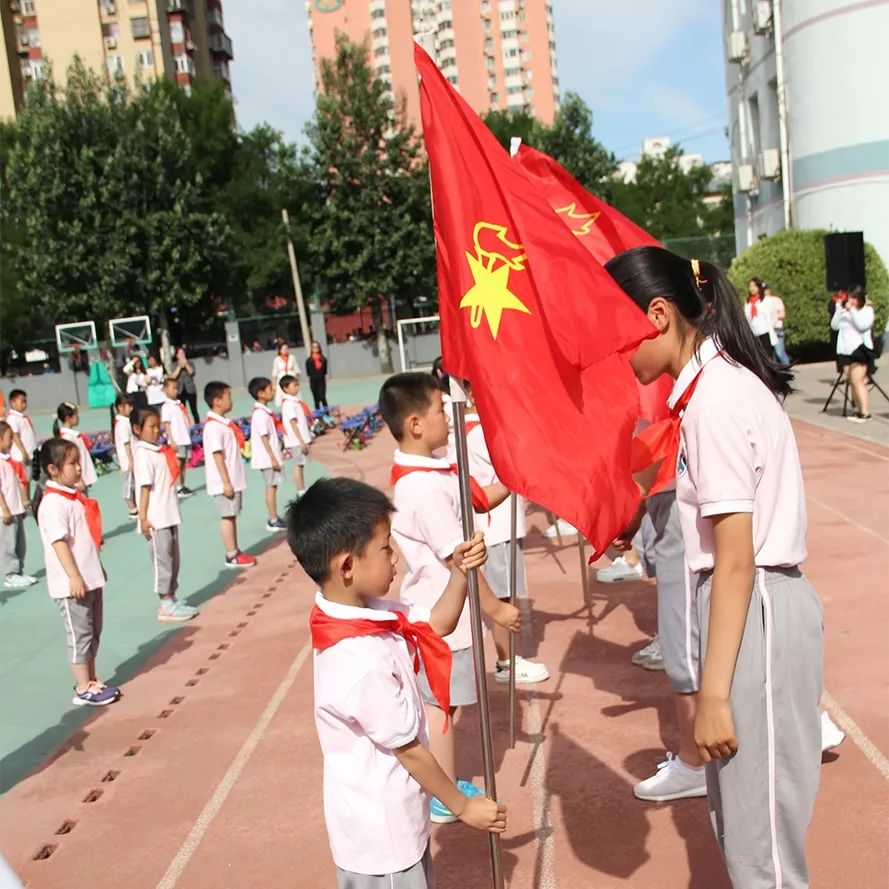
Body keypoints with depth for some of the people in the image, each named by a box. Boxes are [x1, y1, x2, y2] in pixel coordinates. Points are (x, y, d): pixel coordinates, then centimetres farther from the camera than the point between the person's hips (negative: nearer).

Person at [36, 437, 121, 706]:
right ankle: (83, 690, 8)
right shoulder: (53, 503, -18)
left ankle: (92, 681, 26)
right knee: (80, 635, -1)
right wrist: (74, 577, -26)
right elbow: (59, 541, -23)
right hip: (72, 584, -9)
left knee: (93, 633, 16)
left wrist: (97, 568, 23)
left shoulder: (75, 495, 11)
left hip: (90, 579, 9)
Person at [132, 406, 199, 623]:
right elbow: (145, 488, -18)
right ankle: (166, 606, 6)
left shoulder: (160, 451, 12)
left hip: (170, 517, 9)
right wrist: (143, 518, -19)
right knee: (162, 560, -1)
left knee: (173, 559, 14)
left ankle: (171, 600, 24)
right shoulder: (144, 455, -13)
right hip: (156, 520, -9)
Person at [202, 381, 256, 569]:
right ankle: (231, 557, 4)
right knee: (227, 517, -2)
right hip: (224, 483, -9)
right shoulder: (213, 426, -17)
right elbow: (217, 455, -21)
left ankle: (235, 552, 22)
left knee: (232, 516, 14)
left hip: (233, 480, 9)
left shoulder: (223, 423, 13)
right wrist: (226, 482, -22)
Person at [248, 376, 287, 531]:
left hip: (268, 458, 10)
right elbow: (264, 437, -21)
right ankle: (273, 521, 0)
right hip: (268, 457, -10)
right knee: (271, 486, -5)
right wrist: (273, 457, -21)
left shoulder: (262, 411, 13)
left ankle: (274, 518, 21)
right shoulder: (261, 413, -18)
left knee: (272, 486, 14)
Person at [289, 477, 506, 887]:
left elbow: (436, 625, 5)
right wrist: (463, 806, -9)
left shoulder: (365, 611, -9)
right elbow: (409, 749, -23)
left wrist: (458, 573, -13)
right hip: (380, 832, -8)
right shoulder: (362, 665, -34)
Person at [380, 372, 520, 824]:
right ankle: (446, 800, 22)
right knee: (440, 707, 6)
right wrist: (496, 608, -15)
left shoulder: (422, 472, 5)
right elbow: (459, 559, -24)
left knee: (435, 703, 20)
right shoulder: (426, 488, -26)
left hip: (432, 612, 10)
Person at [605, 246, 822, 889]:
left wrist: (714, 695, -18)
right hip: (752, 604, 10)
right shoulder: (721, 381, 9)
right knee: (738, 817, 22)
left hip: (758, 613, -10)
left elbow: (736, 560, -21)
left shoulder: (713, 399, -20)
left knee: (761, 831, 5)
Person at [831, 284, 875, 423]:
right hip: (845, 350, 6)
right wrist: (839, 309, -1)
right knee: (852, 382, 6)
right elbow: (834, 326, 5)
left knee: (857, 381, -12)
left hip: (860, 349, -6)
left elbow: (862, 325, -16)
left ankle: (865, 412, -11)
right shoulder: (845, 311, 13)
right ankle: (859, 410, 13)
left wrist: (852, 310, -14)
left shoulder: (867, 310, 0)